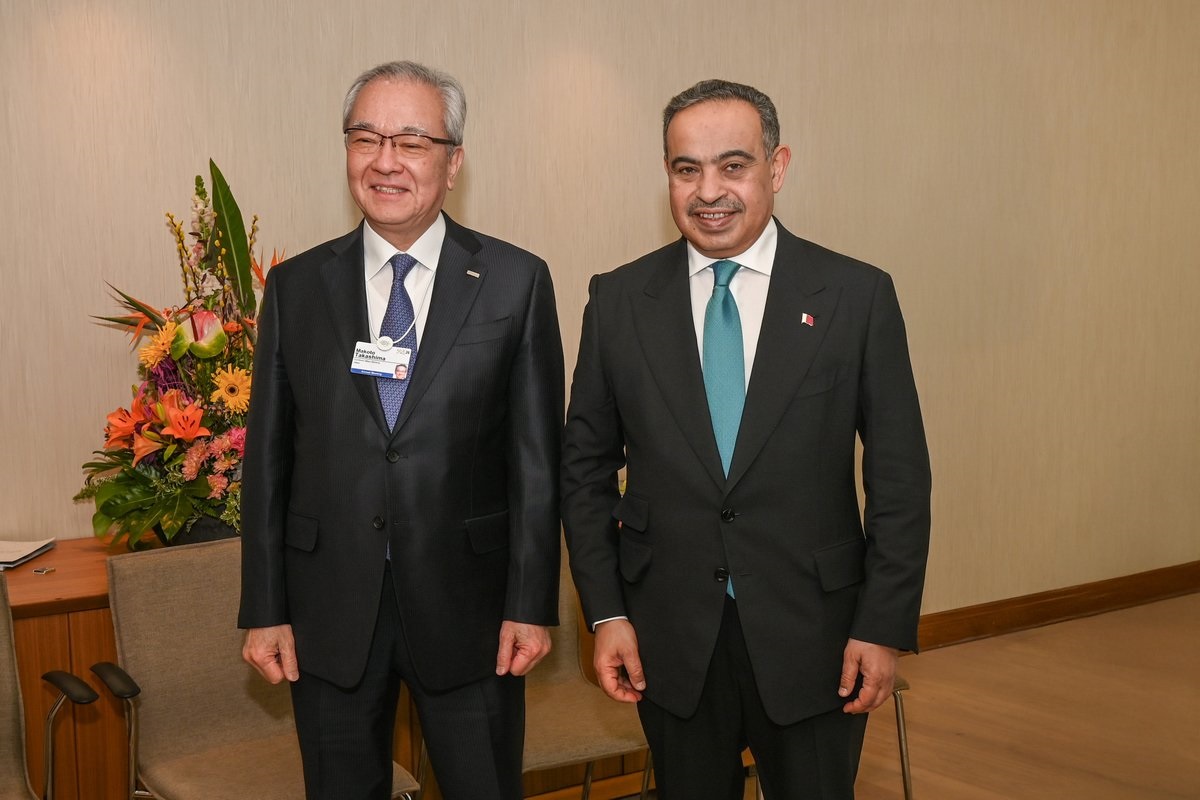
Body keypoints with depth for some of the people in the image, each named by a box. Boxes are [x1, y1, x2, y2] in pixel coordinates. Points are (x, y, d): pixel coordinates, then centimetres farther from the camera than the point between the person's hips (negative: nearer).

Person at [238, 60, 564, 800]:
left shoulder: (516, 281, -3)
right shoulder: (296, 286, 3)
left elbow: (536, 456, -3)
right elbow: (269, 456, 4)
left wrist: (532, 604, -6)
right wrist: (265, 609, 2)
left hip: (468, 606, -1)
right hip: (330, 610, 2)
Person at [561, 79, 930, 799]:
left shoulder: (857, 296, -5)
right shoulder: (620, 300, 0)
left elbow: (900, 475, -3)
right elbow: (587, 465, 5)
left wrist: (885, 627, -6)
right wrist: (606, 612, -1)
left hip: (813, 635, -1)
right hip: (670, 638, 1)